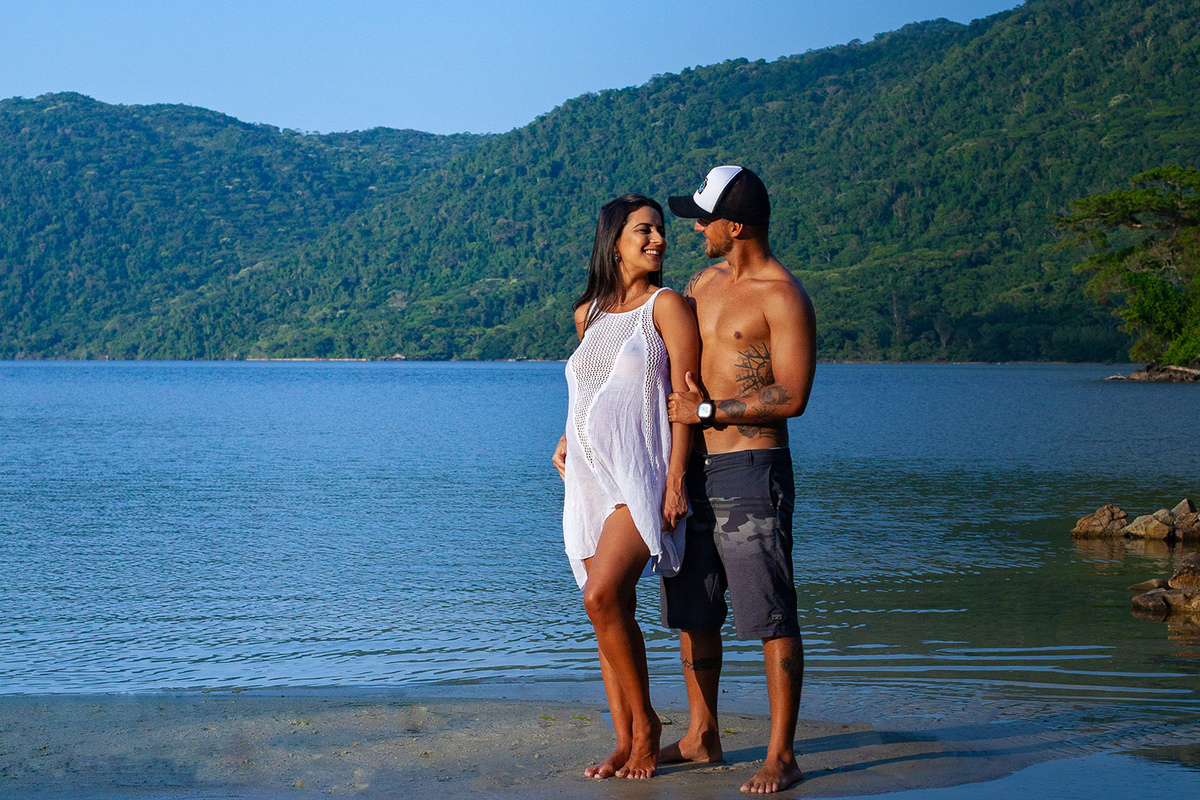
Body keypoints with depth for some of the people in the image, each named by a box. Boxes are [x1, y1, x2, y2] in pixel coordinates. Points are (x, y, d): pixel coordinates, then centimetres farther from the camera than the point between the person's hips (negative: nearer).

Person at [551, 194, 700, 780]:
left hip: (643, 472, -6)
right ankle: (626, 744, 10)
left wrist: (676, 478, -15)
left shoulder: (666, 305, -1)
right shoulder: (588, 313, 16)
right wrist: (568, 439, 17)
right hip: (590, 477, 6)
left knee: (602, 597, -20)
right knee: (609, 608, 3)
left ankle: (645, 720, -4)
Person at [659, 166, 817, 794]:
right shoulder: (704, 283, 15)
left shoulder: (783, 297, -10)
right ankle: (701, 737, 25)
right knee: (692, 612, 13)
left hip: (751, 471, -8)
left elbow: (792, 395, -17)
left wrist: (706, 411, -14)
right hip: (694, 469, 8)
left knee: (772, 618, -6)